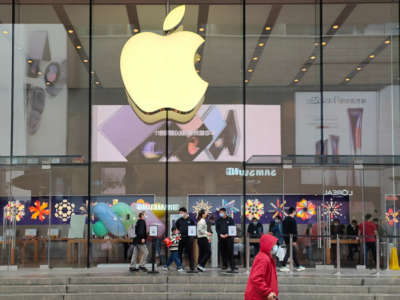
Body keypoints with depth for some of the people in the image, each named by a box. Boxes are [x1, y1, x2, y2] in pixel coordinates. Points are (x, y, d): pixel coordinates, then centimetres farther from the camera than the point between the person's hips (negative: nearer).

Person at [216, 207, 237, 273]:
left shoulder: (230, 219, 6)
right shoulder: (218, 220, 14)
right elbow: (217, 229, 9)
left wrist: (227, 234, -11)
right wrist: (220, 234, -9)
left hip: (229, 237, -3)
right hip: (221, 238, 3)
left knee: (230, 252, -8)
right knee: (223, 252, 3)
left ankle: (232, 268, -8)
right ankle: (224, 265, 15)